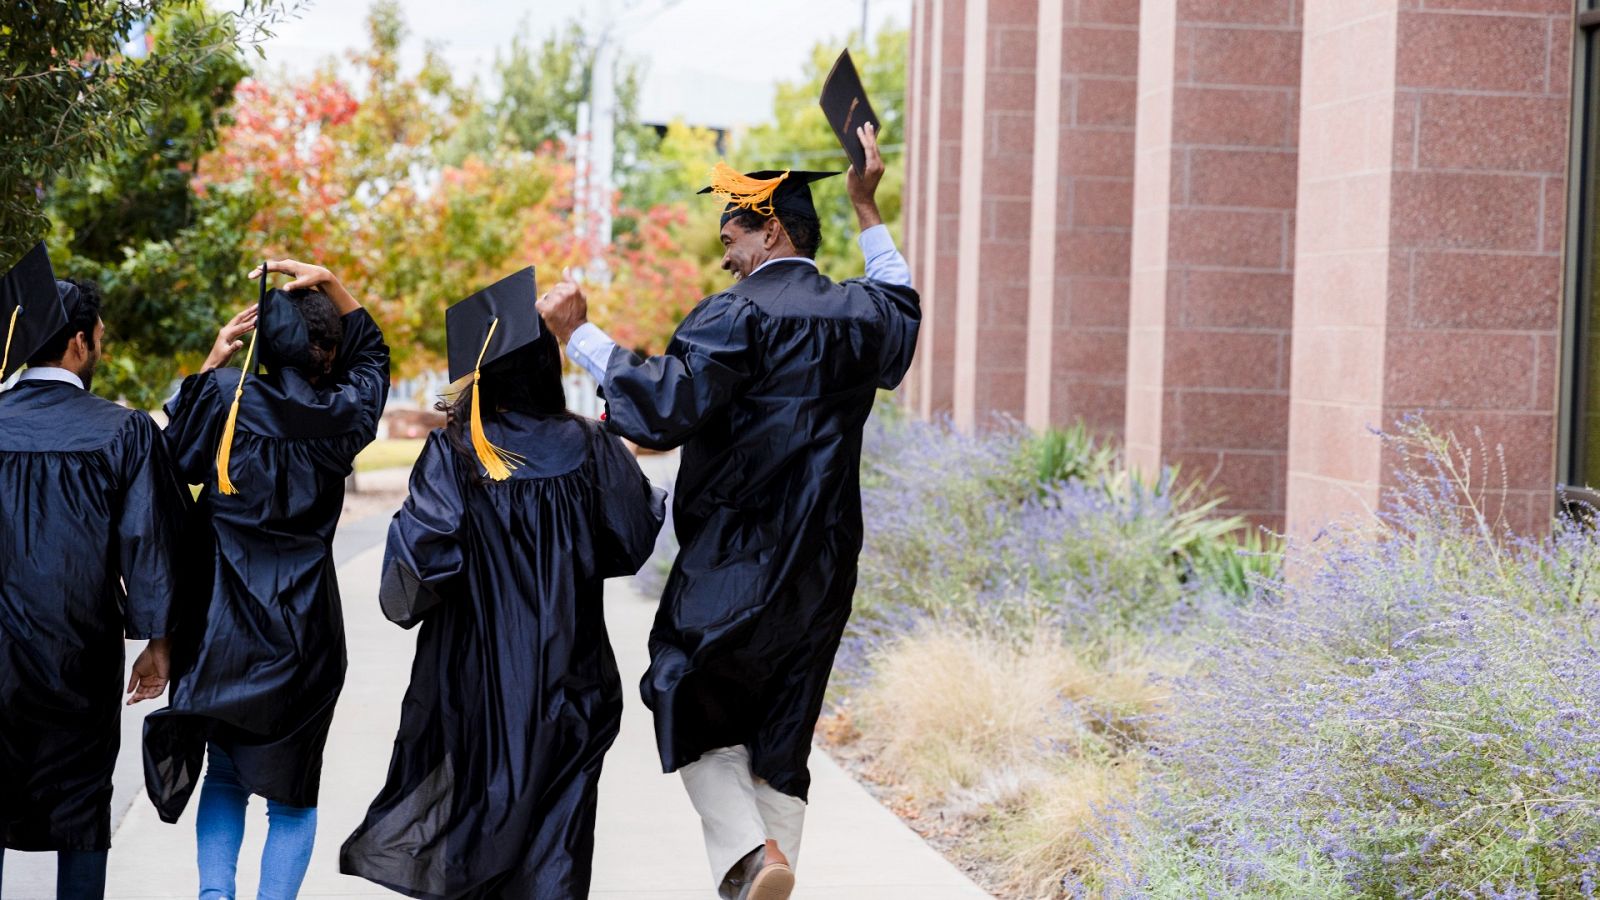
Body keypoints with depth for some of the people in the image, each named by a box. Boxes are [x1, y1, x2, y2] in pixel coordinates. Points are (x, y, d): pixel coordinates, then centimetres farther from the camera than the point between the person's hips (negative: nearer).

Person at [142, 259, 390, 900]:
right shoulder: (339, 416, -5)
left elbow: (175, 451, 12)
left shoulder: (227, 397, -7)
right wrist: (328, 283, 7)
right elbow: (372, 354, 15)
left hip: (224, 626, 1)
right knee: (292, 793, 11)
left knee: (225, 777, 18)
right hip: (302, 630, -1)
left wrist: (213, 361, 9)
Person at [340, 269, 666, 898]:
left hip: (473, 675, 0)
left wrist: (405, 602, 4)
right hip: (567, 678, 1)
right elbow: (634, 540, 1)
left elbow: (421, 550, -17)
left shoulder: (453, 452, -10)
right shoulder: (588, 448, -6)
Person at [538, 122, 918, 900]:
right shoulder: (860, 313, 9)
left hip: (733, 565, -6)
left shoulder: (739, 317, -13)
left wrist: (579, 335, -15)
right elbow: (902, 309, 35)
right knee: (781, 734, 13)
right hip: (824, 570, 6)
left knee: (694, 716, 6)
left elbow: (661, 408, -21)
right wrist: (865, 209, 38)